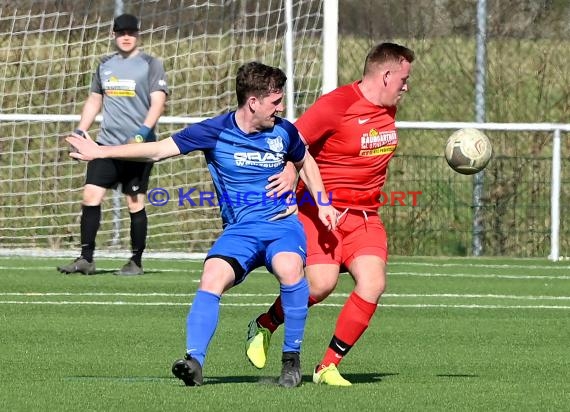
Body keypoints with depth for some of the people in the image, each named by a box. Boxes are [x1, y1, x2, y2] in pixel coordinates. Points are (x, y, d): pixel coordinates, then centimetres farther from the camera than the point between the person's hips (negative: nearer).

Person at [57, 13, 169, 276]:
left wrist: (144, 131, -24)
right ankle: (86, 259, -4)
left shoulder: (150, 65, -1)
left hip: (138, 146, -5)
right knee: (91, 195, -7)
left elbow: (158, 102, -9)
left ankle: (136, 262, 9)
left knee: (135, 204, -1)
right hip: (106, 143, 5)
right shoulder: (105, 65, 14)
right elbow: (94, 101, 23)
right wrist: (80, 131, 12)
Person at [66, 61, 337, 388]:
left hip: (282, 221, 0)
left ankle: (292, 358, -15)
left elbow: (304, 161, 25)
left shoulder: (283, 131, 3)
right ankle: (195, 361, -31)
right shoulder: (215, 132, -4)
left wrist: (323, 204, 12)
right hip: (239, 229, 0)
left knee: (290, 269, -31)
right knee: (213, 277, -28)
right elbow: (159, 150, 0)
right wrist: (100, 151, -5)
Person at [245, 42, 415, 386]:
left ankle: (329, 366, -3)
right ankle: (264, 326, 9)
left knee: (373, 283, -15)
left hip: (365, 215, 7)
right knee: (322, 283, -22)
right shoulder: (336, 106, -15)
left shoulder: (388, 109, 10)